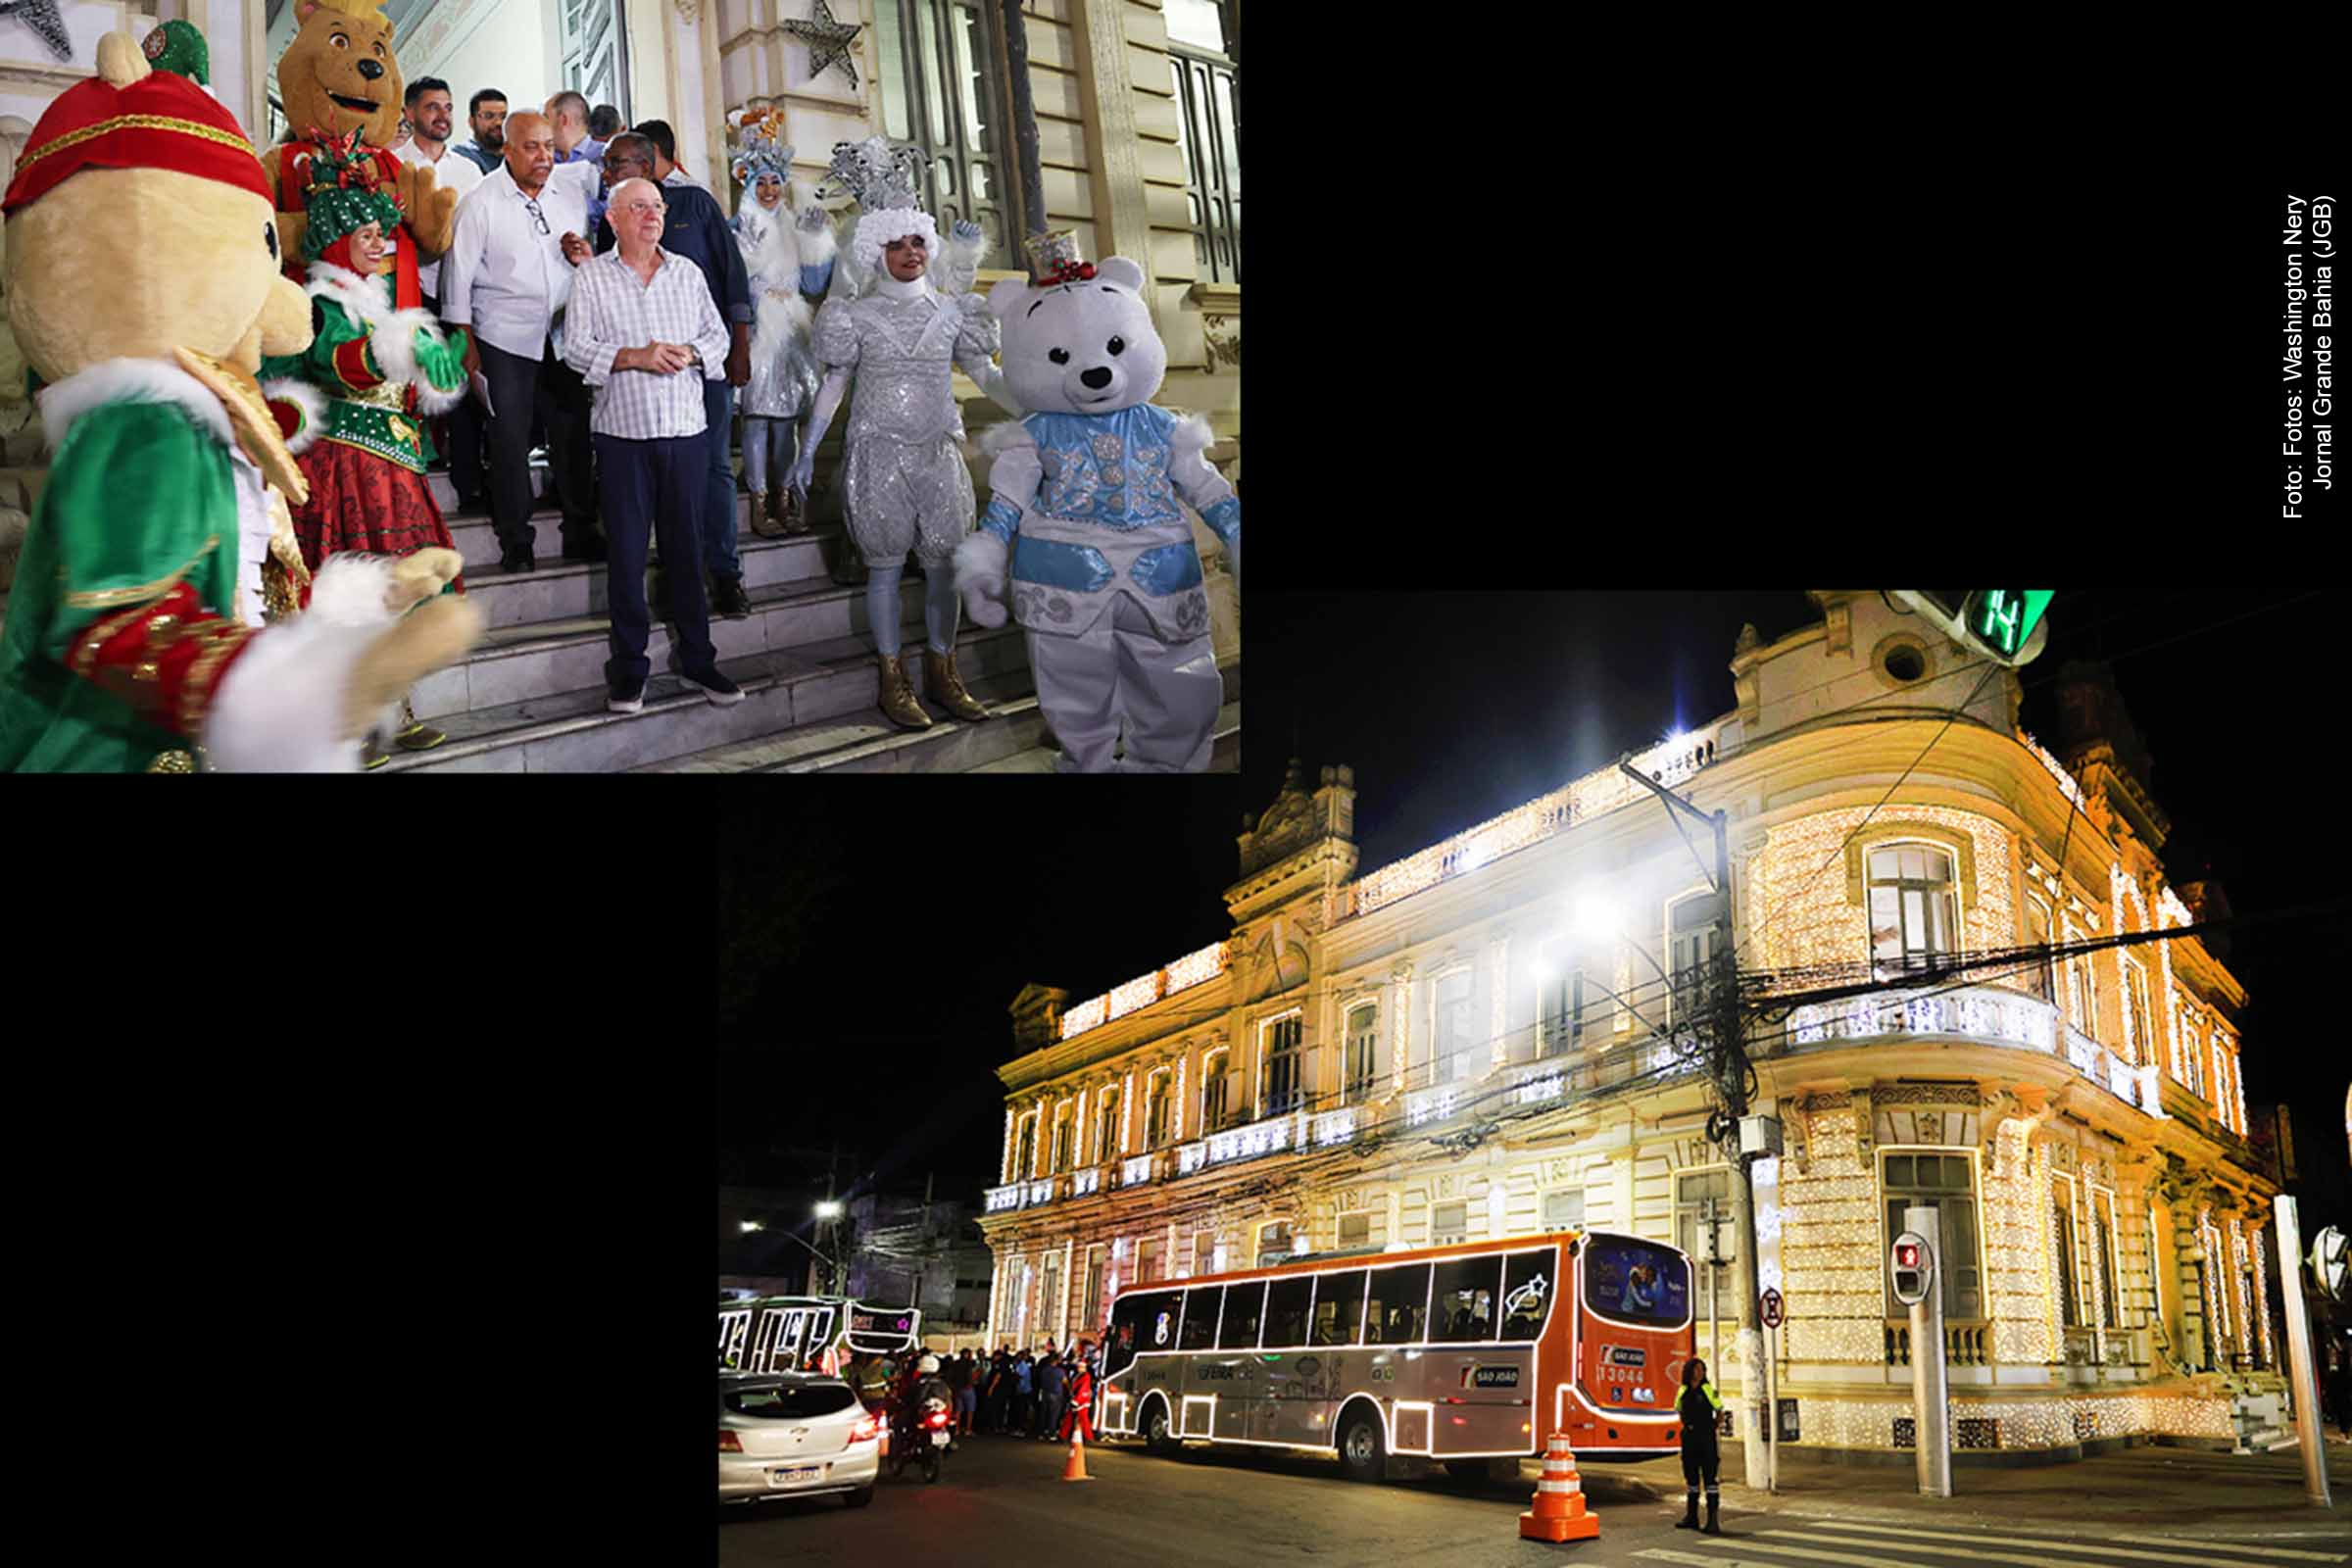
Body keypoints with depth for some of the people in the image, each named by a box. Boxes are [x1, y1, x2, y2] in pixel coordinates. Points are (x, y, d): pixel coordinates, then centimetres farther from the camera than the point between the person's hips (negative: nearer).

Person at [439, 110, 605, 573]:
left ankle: (580, 532, 17)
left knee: (573, 435, 6)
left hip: (564, 335, 4)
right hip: (505, 339, -3)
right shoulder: (481, 203, -6)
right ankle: (515, 543, 8)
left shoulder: (572, 185, 3)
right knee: (509, 442, 0)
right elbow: (458, 272, -4)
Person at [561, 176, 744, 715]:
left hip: (684, 427, 2)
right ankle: (628, 667, 8)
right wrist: (634, 357, -16)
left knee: (685, 546, 6)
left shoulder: (688, 273, 13)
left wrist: (690, 354, -8)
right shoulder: (592, 275, 4)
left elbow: (718, 336, 13)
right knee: (627, 549, 1)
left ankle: (697, 659, 13)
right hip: (622, 429, -2)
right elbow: (576, 347, -3)